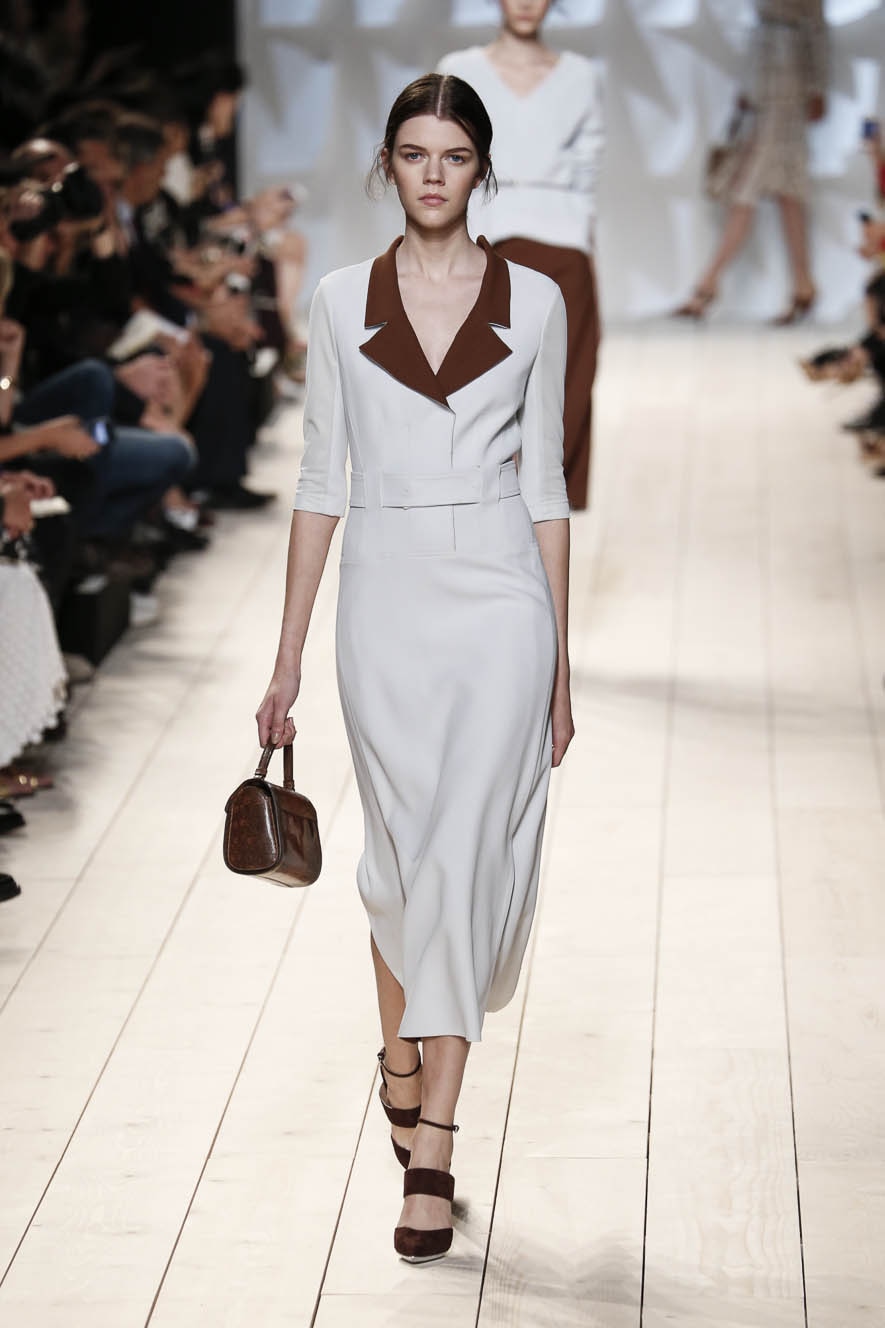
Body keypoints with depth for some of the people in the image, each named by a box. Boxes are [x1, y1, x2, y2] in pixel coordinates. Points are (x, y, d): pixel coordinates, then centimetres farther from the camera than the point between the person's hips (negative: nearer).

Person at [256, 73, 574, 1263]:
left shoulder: (533, 303, 3)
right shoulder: (342, 302, 5)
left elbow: (545, 483, 6)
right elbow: (321, 482, 6)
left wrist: (562, 658, 4)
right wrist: (288, 655, 3)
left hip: (500, 596, -1)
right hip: (386, 596, 1)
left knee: (463, 854, -8)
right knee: (402, 851, 10)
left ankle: (430, 1146, -6)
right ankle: (403, 1056, 38)